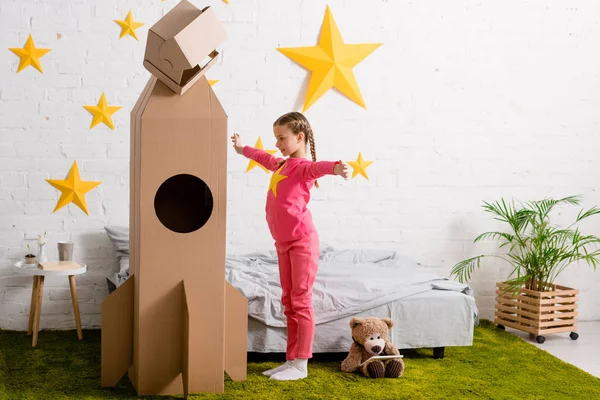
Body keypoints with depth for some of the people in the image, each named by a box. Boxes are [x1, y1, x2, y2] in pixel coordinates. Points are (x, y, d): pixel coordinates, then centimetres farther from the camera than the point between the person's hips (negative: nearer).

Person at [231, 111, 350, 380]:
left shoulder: (303, 166, -11)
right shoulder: (282, 164, 16)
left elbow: (318, 167, -35)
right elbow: (263, 157, 38)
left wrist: (337, 168, -59)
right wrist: (241, 149, 57)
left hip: (302, 241, -9)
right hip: (283, 243, 9)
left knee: (301, 301, -5)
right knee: (288, 301, 11)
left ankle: (301, 365, -1)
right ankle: (291, 360, 18)